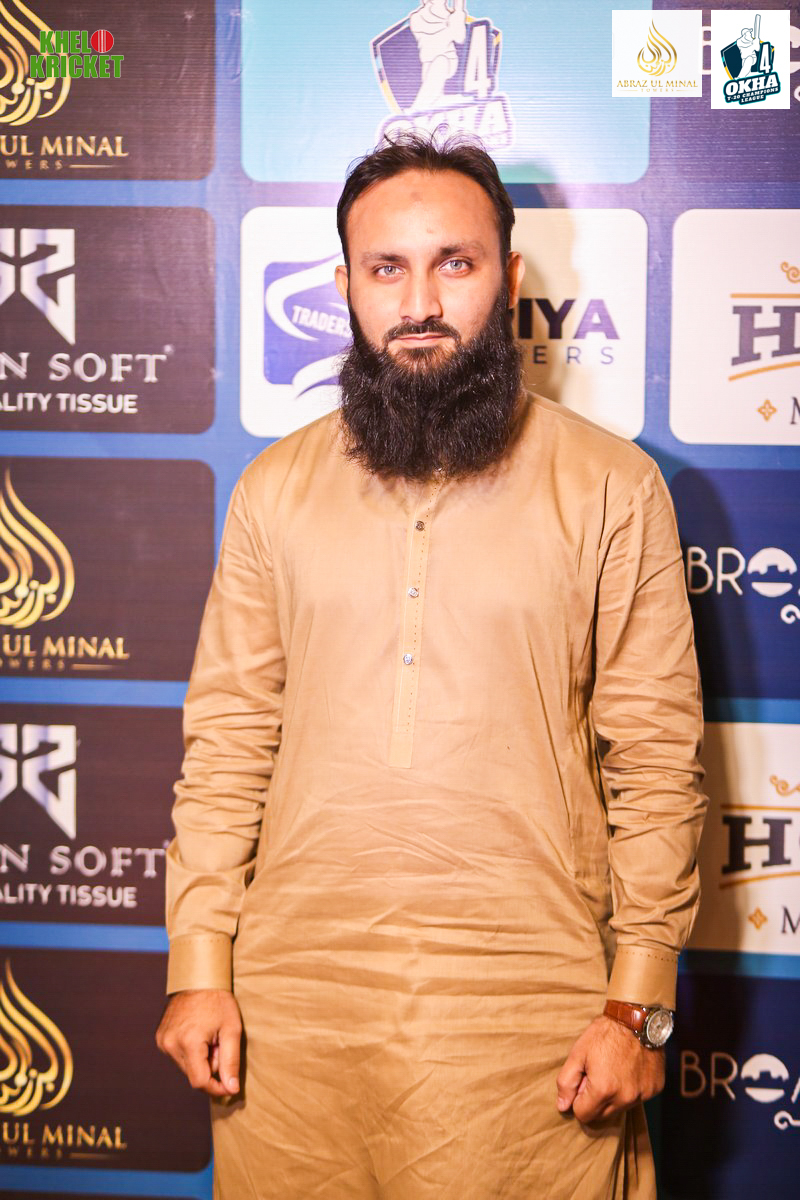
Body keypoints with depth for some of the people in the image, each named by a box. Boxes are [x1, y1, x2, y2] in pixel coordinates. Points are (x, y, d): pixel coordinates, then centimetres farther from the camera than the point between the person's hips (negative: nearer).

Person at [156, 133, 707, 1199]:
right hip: (294, 998, 2)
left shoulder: (613, 488, -1)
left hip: (528, 1003, -2)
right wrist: (198, 965, 2)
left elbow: (657, 760, -2)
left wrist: (638, 1003, -5)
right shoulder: (275, 489, 7)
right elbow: (227, 739, 7)